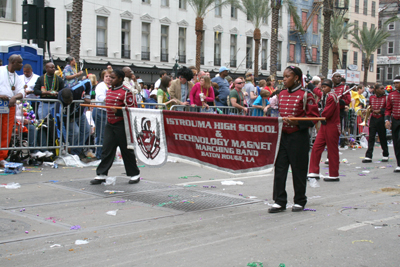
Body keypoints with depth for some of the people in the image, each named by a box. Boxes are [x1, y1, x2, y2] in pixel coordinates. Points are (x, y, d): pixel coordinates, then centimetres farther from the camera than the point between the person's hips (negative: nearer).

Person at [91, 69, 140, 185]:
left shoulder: (126, 92, -11)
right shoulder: (109, 91, 13)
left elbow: (132, 109, -14)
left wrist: (118, 111, -24)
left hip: (121, 125, -7)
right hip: (110, 124, 7)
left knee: (126, 150, 2)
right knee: (107, 149, 3)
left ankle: (134, 175, 16)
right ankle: (102, 175, 6)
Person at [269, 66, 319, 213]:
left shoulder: (305, 95, -7)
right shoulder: (281, 94, 11)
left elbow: (313, 117, -9)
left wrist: (296, 122, -21)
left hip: (299, 136, -5)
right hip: (282, 135, 5)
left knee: (299, 169, 5)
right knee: (279, 168, 2)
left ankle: (300, 201, 18)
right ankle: (279, 202, 8)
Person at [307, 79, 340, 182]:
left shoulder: (332, 97, -16)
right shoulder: (324, 96, 12)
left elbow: (326, 113, -21)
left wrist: (321, 113, -4)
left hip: (331, 127, -9)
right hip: (324, 125, 9)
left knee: (332, 150, 0)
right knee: (316, 147, 4)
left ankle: (334, 175, 10)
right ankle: (314, 172, 8)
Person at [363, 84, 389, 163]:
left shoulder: (385, 98, -1)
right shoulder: (371, 97, 7)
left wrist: (379, 111, -15)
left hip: (381, 119, -2)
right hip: (373, 119, 2)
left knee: (383, 138, 6)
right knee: (371, 138, -1)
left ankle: (385, 155, 22)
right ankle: (368, 157, -2)